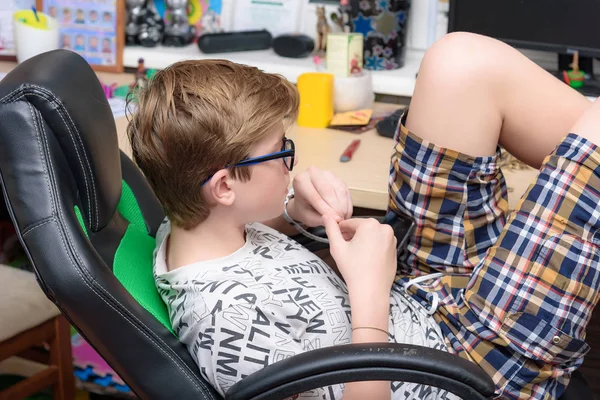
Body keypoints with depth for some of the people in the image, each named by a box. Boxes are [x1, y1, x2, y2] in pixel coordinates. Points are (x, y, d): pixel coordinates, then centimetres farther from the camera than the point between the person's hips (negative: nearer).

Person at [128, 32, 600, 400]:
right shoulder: (232, 321, -31)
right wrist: (370, 291, -25)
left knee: (464, 61, -1)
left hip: (420, 301, 8)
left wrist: (295, 215, -2)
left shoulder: (185, 225, -6)